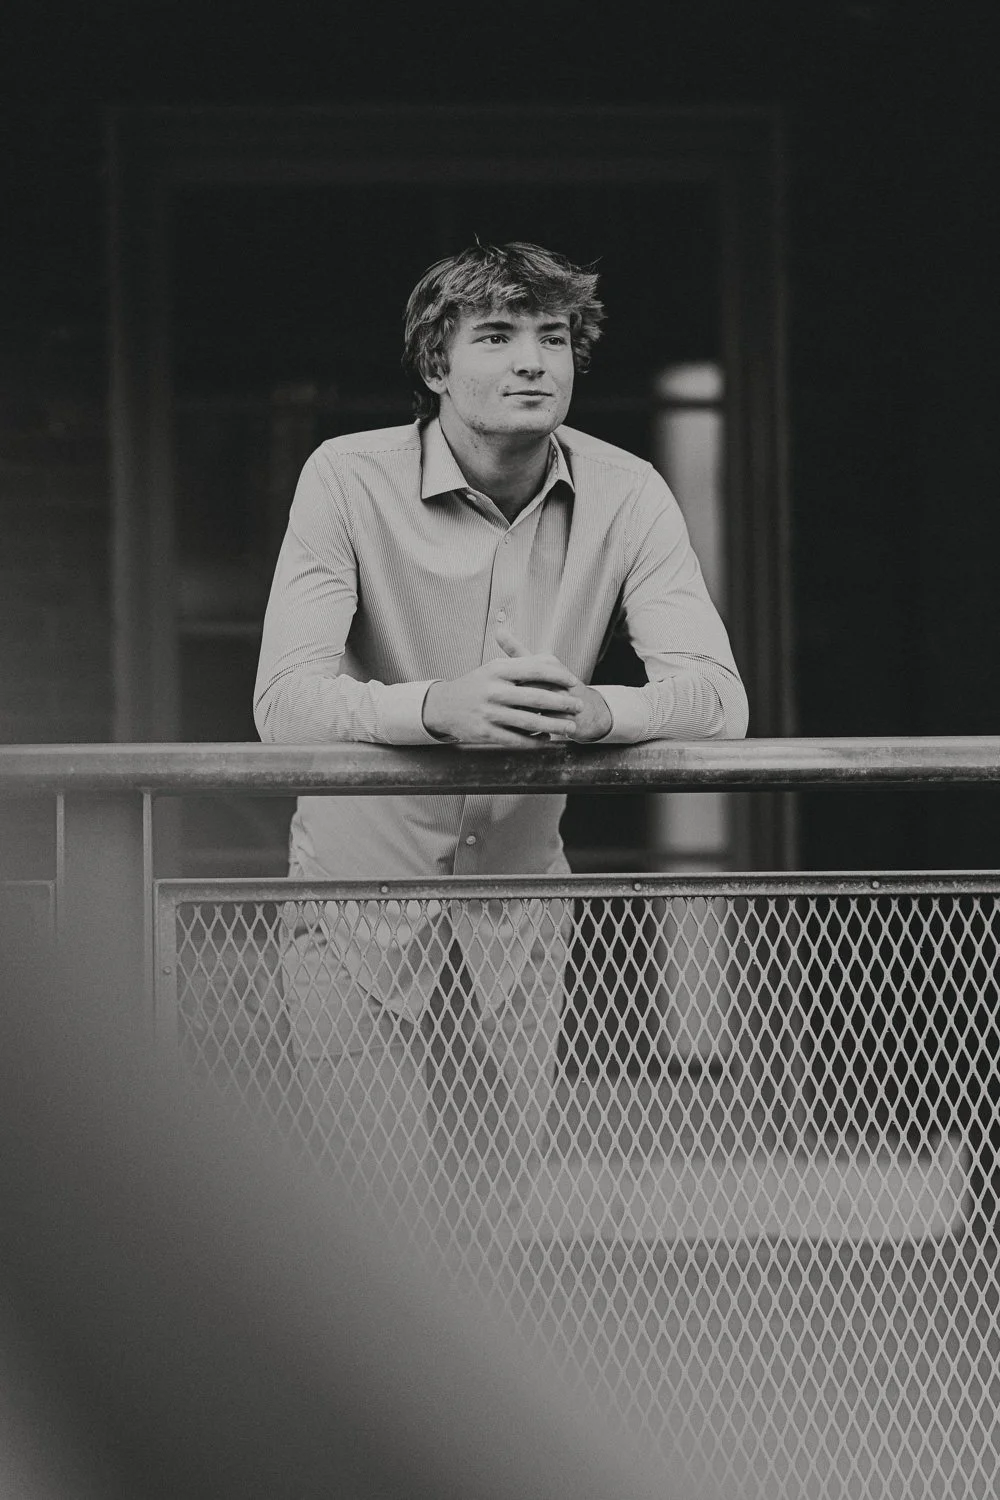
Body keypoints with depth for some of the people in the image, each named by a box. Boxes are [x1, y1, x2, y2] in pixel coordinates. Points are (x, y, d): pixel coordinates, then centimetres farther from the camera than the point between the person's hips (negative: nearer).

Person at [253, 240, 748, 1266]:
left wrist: (595, 710, -38)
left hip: (517, 903, 3)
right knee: (385, 1232, -5)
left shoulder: (624, 494, -7)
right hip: (362, 887, -3)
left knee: (491, 1220, 11)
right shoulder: (350, 478, -15)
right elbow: (283, 700, -25)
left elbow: (716, 695, -15)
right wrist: (439, 707, -44)